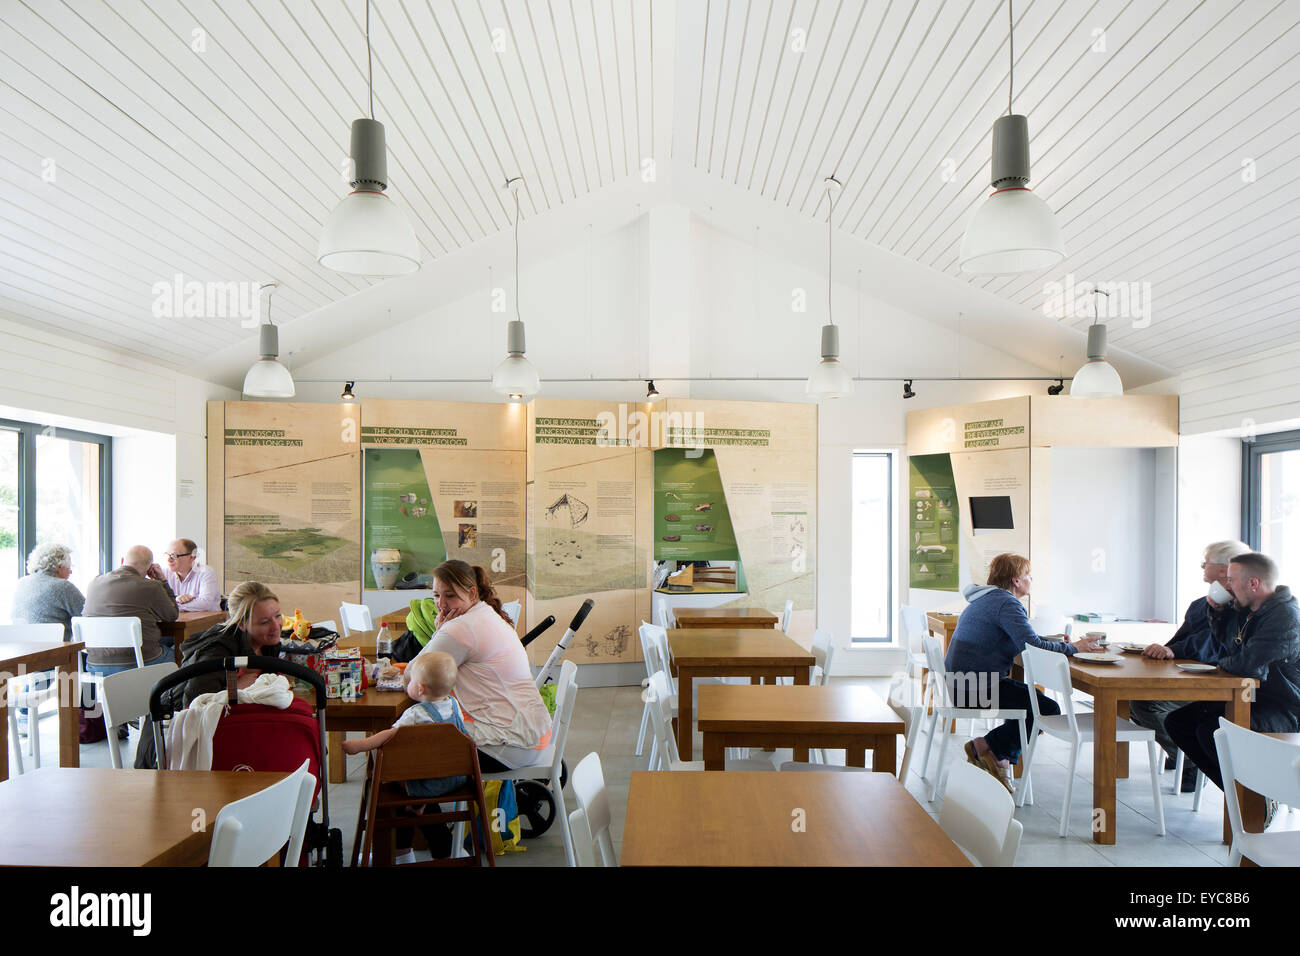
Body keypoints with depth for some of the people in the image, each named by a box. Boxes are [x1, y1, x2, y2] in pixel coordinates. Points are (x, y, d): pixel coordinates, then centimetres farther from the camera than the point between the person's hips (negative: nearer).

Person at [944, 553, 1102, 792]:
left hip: (959, 684, 11)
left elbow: (1019, 639, 28)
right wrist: (1072, 647, -9)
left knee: (1031, 696, 24)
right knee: (1049, 709, -7)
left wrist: (1049, 641, 16)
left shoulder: (986, 599, 19)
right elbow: (1032, 646, -23)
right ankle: (986, 746, -2)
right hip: (977, 689, -11)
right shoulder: (1006, 603, -14)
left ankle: (1002, 758, 16)